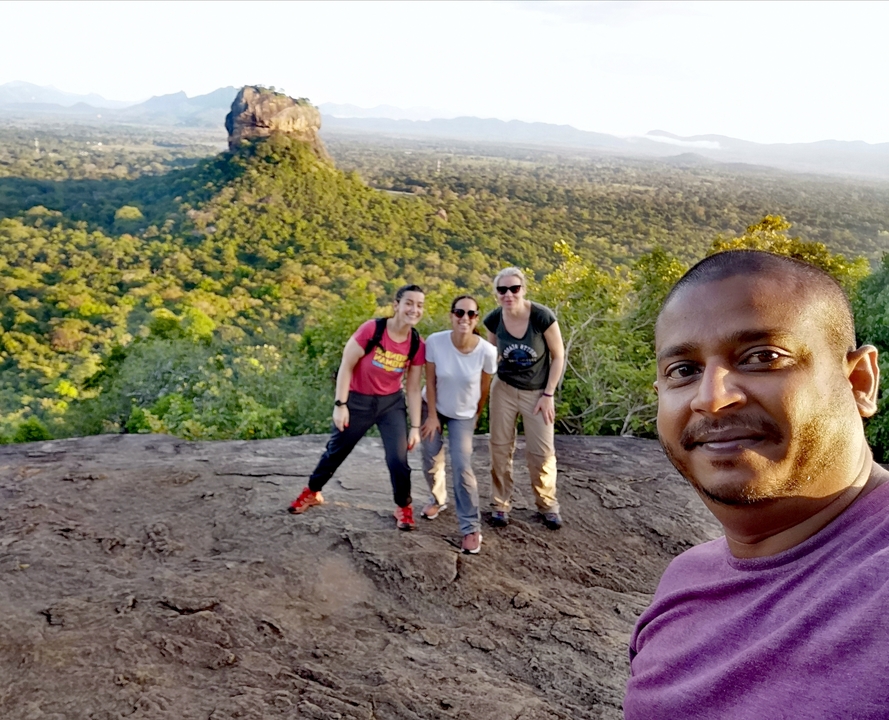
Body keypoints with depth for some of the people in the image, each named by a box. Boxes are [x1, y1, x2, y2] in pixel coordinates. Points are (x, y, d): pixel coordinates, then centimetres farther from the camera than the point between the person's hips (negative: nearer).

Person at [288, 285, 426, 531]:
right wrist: (340, 405, -16)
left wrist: (415, 427, -4)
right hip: (357, 401, -2)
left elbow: (413, 388, -4)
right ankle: (312, 492, 40)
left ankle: (404, 508, 19)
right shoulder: (371, 330, -24)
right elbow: (346, 365, -16)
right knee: (336, 451, 14)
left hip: (392, 403, 2)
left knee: (398, 459, -6)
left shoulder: (417, 345, -12)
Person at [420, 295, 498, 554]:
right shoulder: (435, 341, -26)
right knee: (431, 459, 10)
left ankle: (471, 528, 1)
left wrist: (476, 415, 4)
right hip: (434, 408, 2)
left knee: (462, 467, -11)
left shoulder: (487, 351, -26)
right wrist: (431, 415, -8)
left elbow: (484, 388, -9)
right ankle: (438, 498, 42)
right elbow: (430, 381, -13)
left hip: (463, 414, -1)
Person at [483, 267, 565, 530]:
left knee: (541, 450, 2)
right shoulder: (493, 320, -13)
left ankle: (547, 505, 22)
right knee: (500, 446, 5)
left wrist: (548, 394, -12)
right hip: (504, 388, 2)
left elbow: (558, 356, -12)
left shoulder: (542, 316, -23)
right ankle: (501, 503, 21)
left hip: (537, 392, -2)